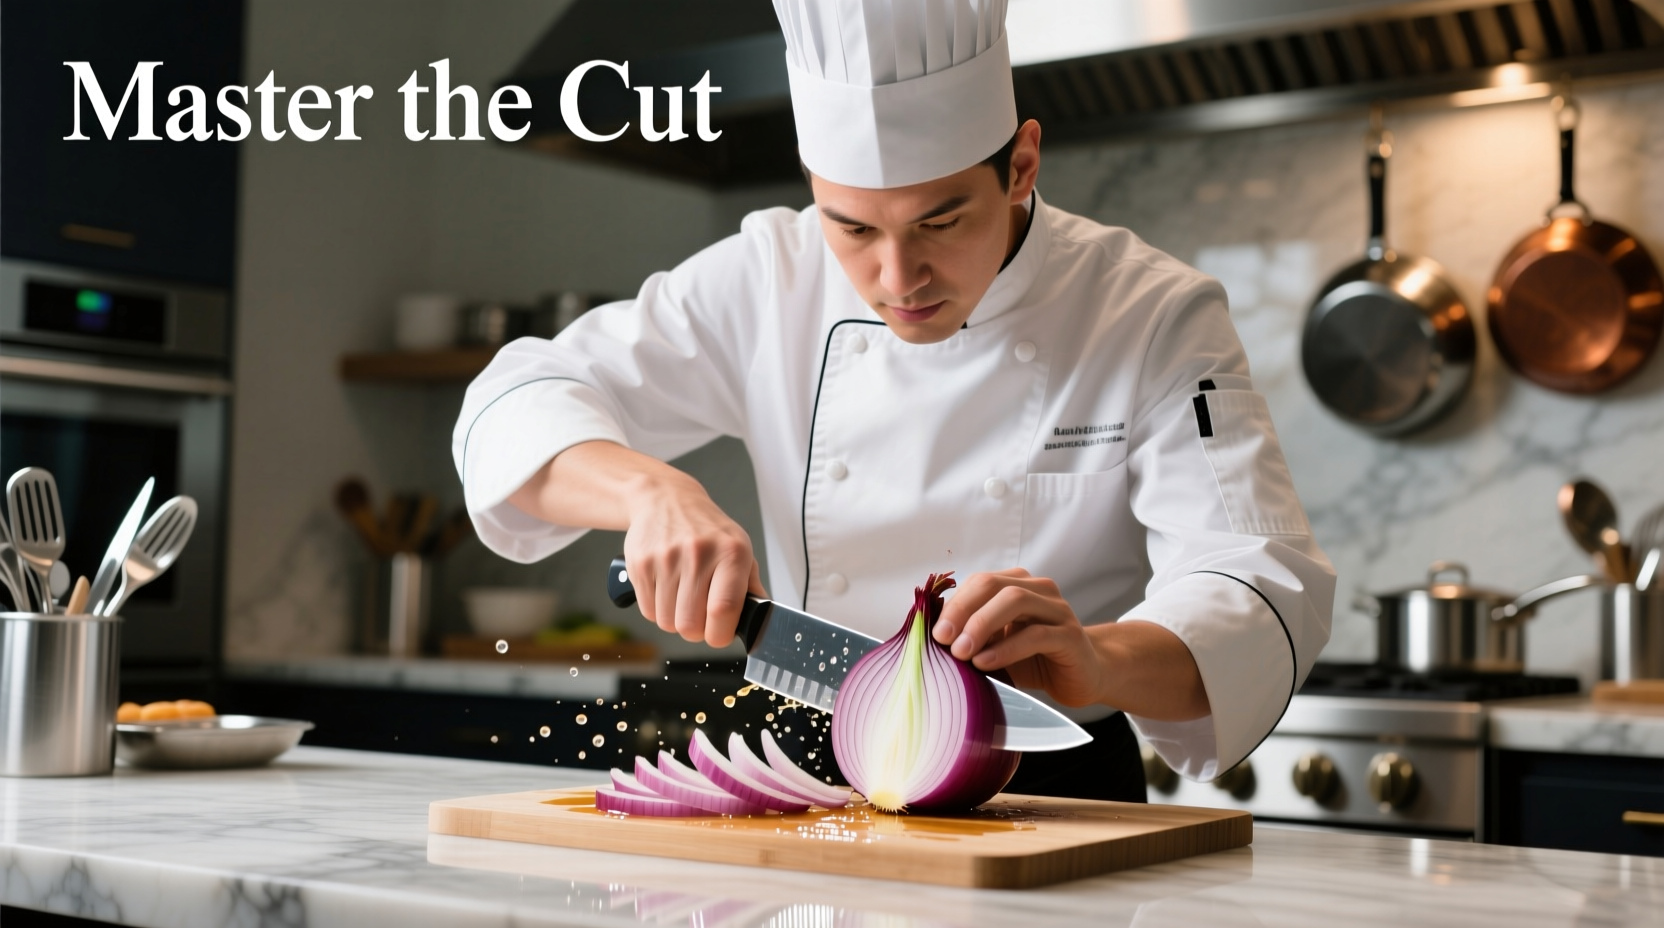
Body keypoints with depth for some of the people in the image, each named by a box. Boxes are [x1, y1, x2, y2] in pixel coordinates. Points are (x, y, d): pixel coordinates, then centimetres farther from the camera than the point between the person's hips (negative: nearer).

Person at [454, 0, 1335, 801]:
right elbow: (518, 405, 0)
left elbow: (1264, 597, -18)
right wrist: (651, 490, -22)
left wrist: (1097, 661, -40)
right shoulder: (767, 282, 0)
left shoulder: (1158, 320, -8)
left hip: (1055, 800, -1)